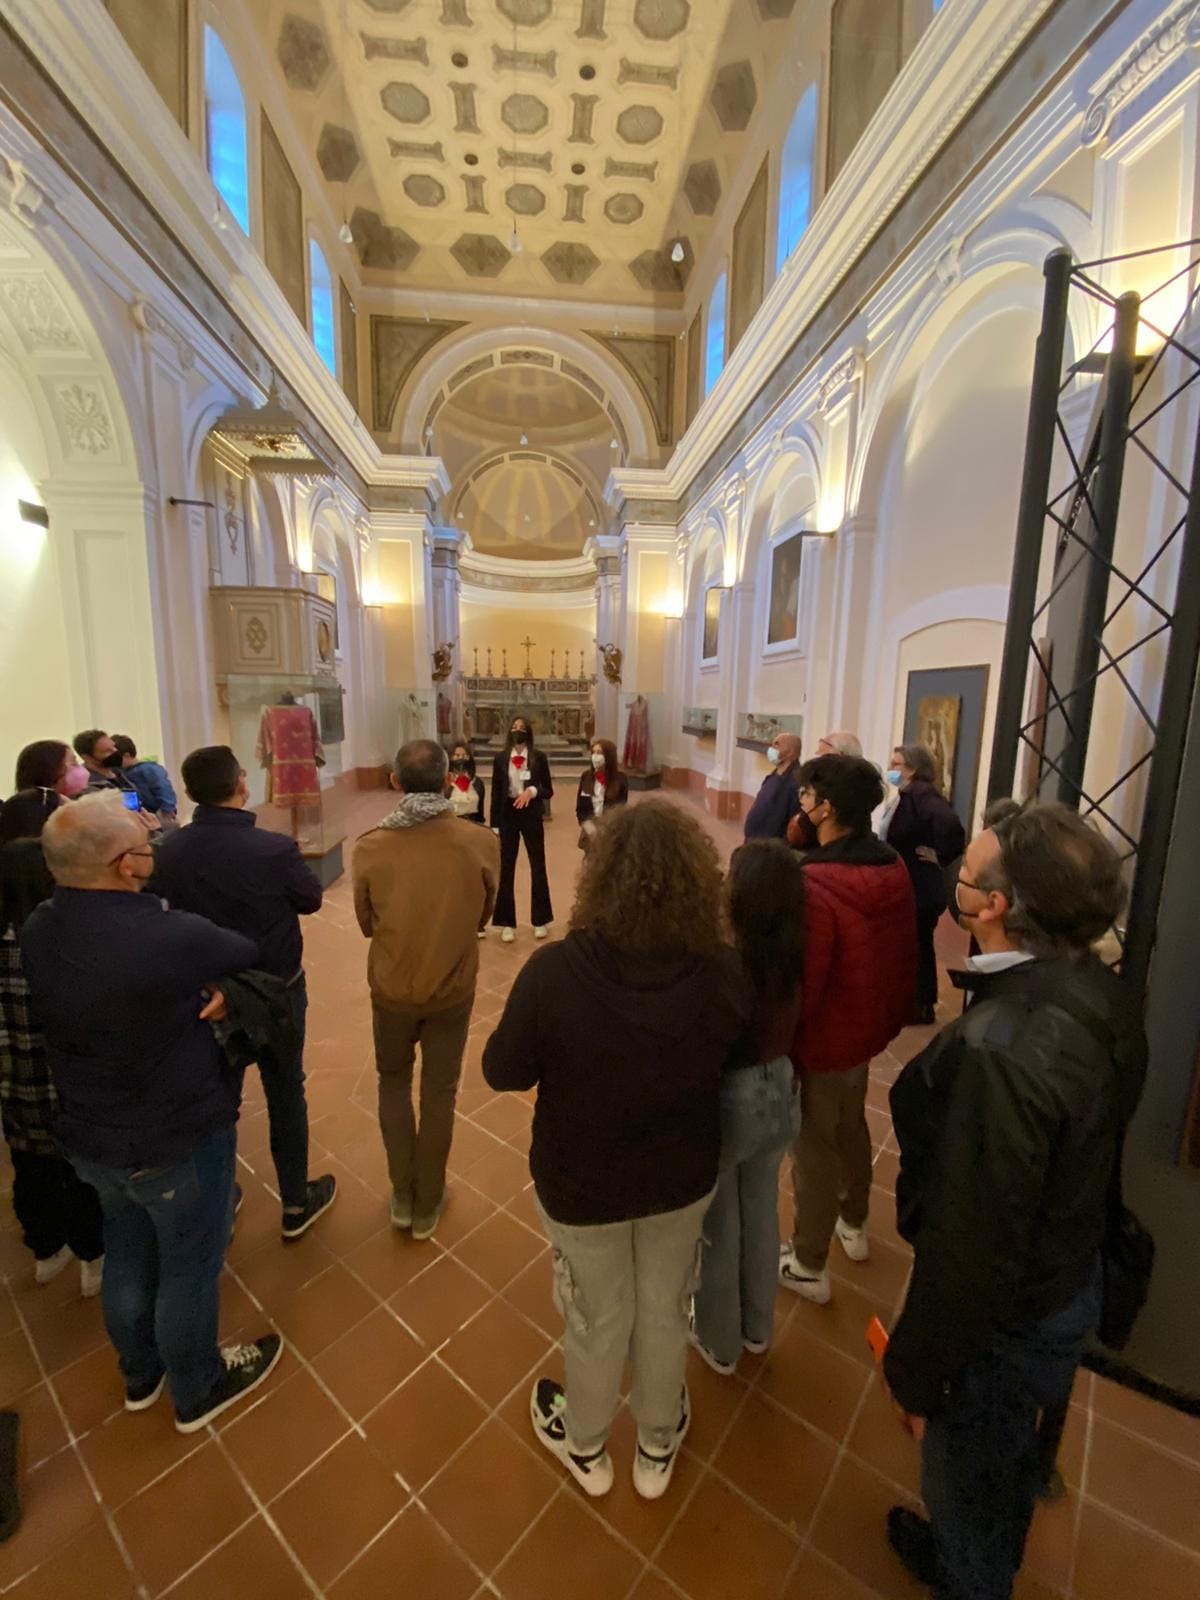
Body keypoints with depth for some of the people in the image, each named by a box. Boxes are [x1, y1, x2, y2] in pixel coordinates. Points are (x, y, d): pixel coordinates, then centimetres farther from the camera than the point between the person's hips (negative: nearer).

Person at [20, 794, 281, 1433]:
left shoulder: (37, 930, -11)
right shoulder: (172, 937, -35)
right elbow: (248, 953, -17)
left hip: (89, 1135, 7)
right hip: (177, 1141, -6)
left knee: (126, 1257, 29)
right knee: (188, 1270, 20)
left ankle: (141, 1373, 55)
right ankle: (197, 1390, 45)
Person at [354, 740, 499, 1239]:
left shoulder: (370, 847, -17)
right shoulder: (480, 843, -19)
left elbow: (367, 923, -2)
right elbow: (482, 917, -3)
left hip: (391, 988, 1)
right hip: (453, 989, 0)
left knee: (393, 1081, 26)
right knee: (439, 1093, 19)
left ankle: (402, 1196, 35)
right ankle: (427, 1205, 36)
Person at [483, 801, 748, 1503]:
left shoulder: (555, 972, -33)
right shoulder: (726, 972, -25)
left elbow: (503, 1071, -17)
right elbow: (731, 1056, -4)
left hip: (583, 1185, -1)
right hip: (683, 1178, 2)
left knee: (598, 1320, 27)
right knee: (665, 1312, 29)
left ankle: (586, 1446, 57)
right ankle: (658, 1447, 57)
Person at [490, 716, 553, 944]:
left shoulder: (539, 758, -1)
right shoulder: (500, 759, 2)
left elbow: (549, 791, 2)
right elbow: (495, 794, 3)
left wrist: (533, 791, -19)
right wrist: (495, 825, 0)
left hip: (531, 815, -1)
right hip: (507, 815, 1)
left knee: (538, 867, 6)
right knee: (506, 869, 5)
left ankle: (540, 920, 20)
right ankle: (507, 923, 16)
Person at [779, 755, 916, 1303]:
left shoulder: (815, 884, -32)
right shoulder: (894, 869, -6)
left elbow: (800, 984, -27)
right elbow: (905, 956, 5)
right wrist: (893, 1016, 18)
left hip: (822, 1042, -8)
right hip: (867, 1031, 8)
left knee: (813, 1150, 13)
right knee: (851, 1128, 28)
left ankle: (809, 1266, 35)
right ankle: (853, 1226, 53)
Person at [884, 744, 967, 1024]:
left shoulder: (920, 794, -19)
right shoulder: (911, 794, 11)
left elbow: (950, 823, -33)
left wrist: (939, 856, -22)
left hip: (920, 888, -10)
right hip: (913, 886, 10)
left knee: (917, 947, 2)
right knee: (918, 946, 17)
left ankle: (921, 1006, 15)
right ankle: (921, 1002, 29)